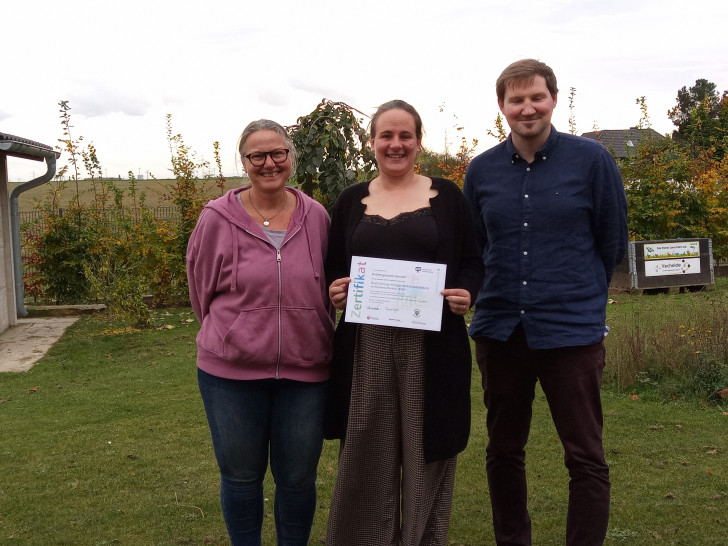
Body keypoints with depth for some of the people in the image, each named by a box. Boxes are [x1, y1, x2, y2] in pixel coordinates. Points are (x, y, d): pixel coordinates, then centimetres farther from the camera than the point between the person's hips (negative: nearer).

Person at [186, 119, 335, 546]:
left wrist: (310, 334, 8)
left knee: (299, 477, 14)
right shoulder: (217, 218, -6)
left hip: (306, 370, 1)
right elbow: (202, 289, 5)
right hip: (231, 371, -1)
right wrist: (231, 338, 9)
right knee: (241, 475, 14)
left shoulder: (316, 217, 0)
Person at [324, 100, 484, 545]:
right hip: (365, 346, 1)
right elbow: (333, 269, 13)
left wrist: (467, 294, -13)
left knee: (426, 452, 7)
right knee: (367, 457, 6)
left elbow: (473, 262, 7)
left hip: (433, 345, -1)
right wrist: (335, 291, -8)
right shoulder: (351, 200, 11)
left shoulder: (446, 195, 6)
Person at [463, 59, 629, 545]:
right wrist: (499, 294, 12)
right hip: (499, 329, 4)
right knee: (503, 451, 14)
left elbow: (613, 241, 5)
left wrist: (579, 295, 9)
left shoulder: (591, 159, -3)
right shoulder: (482, 170, 5)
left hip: (571, 330, -3)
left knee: (586, 458, 1)